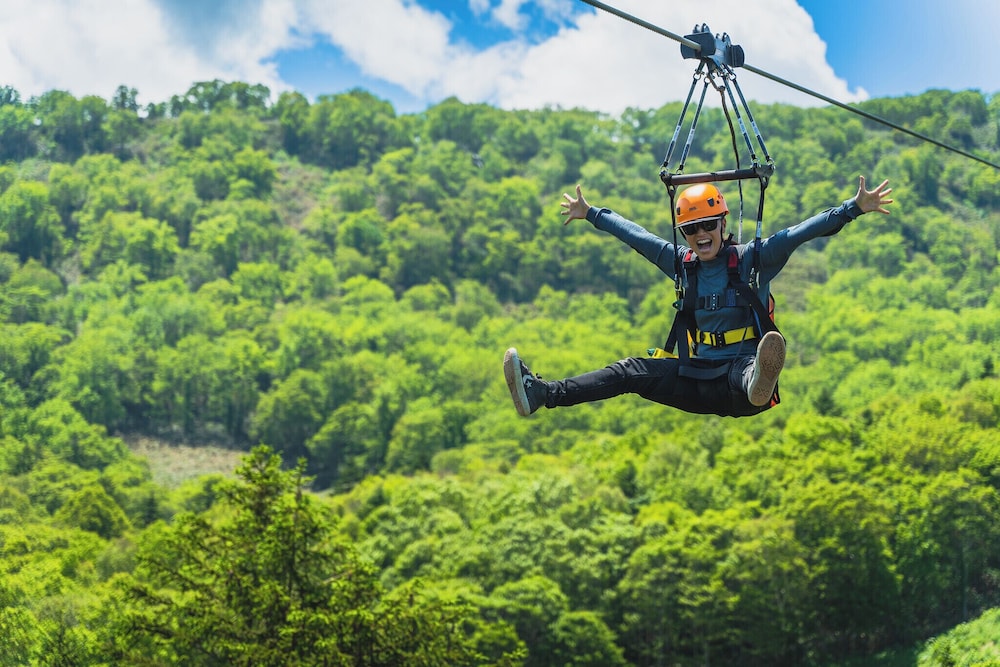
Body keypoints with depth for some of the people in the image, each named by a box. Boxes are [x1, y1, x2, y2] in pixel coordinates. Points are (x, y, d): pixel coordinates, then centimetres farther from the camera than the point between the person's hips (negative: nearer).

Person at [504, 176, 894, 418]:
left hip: (738, 374, -5)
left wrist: (855, 208, -18)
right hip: (698, 381, 5)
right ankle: (542, 394, -25)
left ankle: (759, 386, -80)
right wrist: (590, 214, 35)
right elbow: (632, 233, 25)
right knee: (635, 371, -11)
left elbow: (805, 231, -9)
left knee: (747, 368, -41)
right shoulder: (681, 263, 12)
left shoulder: (752, 259, 0)